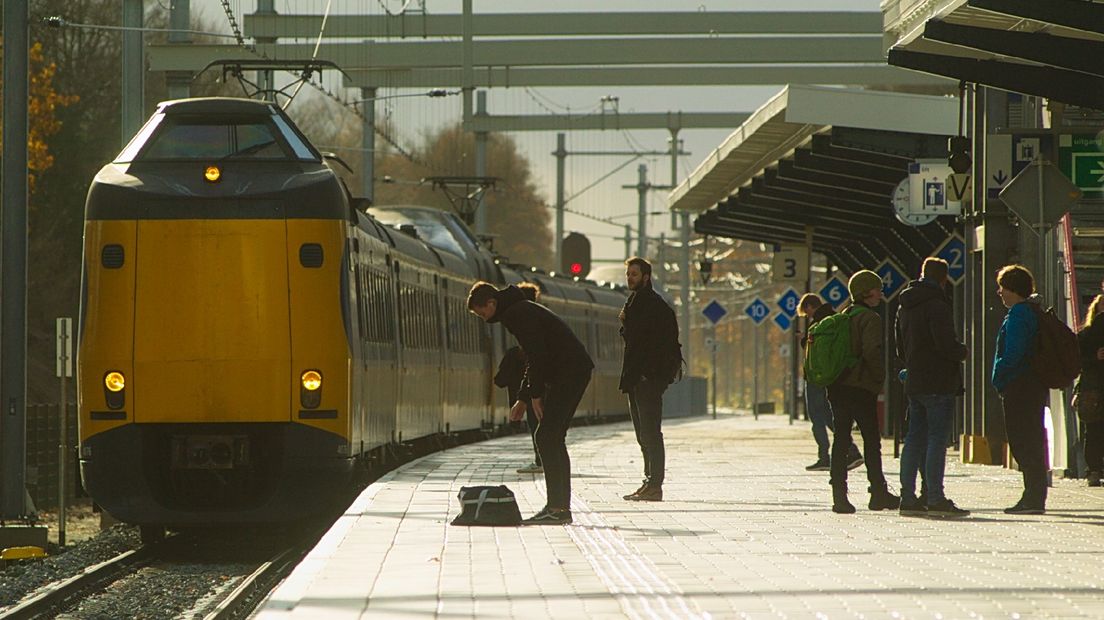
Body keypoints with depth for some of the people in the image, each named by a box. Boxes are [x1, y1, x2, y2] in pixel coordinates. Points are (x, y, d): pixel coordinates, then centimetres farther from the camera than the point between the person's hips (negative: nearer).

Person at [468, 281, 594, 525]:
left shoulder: (518, 314, -12)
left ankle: (556, 509, -16)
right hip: (576, 370, 11)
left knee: (546, 437, -12)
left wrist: (535, 396, -15)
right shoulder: (519, 311, 22)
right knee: (554, 438, 12)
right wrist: (522, 399, 25)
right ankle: (562, 507, 12)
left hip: (568, 373, -11)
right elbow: (534, 358, 28)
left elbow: (537, 356, -19)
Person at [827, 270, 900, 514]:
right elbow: (872, 351, -22)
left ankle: (839, 495, -1)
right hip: (861, 387, -7)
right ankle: (879, 493, 9)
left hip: (837, 386, 7)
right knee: (871, 440, 4)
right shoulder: (870, 319, -9)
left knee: (841, 439, 4)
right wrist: (879, 377, -9)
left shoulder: (842, 317, 14)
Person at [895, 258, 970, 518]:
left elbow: (901, 348, 21)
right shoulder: (936, 304, -13)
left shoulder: (905, 306, 15)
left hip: (914, 382, 8)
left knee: (915, 439, 10)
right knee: (937, 439, -7)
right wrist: (963, 352, -3)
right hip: (938, 383, -8)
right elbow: (945, 342, -20)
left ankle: (908, 497, 10)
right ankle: (935, 499, -10)